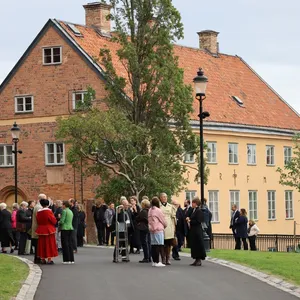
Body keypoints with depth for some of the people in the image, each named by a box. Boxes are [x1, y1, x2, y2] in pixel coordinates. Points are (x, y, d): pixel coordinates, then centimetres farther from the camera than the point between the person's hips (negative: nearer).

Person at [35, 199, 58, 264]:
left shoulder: (38, 212, 1)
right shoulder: (48, 211, -14)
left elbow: (38, 221, 9)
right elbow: (53, 220, -11)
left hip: (41, 229, 5)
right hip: (49, 230, -4)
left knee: (42, 244, 10)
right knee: (49, 244, 1)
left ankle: (42, 259, 11)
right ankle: (49, 259, -2)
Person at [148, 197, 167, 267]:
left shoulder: (150, 210, 9)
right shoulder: (158, 210, -10)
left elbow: (149, 220, 13)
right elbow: (163, 220, -3)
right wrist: (165, 225, 16)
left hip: (151, 229, 7)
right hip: (158, 230, -7)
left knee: (153, 245, 8)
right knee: (159, 245, -6)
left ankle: (154, 261, 11)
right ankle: (157, 262, -8)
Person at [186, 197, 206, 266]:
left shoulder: (199, 211, -14)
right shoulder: (194, 210, 14)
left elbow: (198, 221, -20)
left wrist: (190, 221, -12)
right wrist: (189, 219, 2)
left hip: (197, 231, -10)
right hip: (193, 231, 10)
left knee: (198, 244, -4)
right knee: (194, 245, 11)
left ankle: (199, 260, 1)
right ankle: (196, 260, 16)